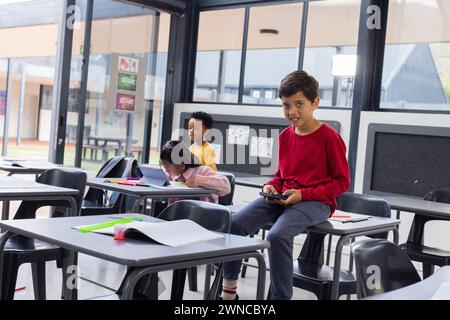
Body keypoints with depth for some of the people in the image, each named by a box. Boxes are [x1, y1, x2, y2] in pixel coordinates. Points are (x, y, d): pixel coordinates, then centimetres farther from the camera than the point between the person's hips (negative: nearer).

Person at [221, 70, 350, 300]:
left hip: (316, 201, -6)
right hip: (283, 198, 6)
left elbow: (342, 182, -7)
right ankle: (229, 290, -2)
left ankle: (280, 296, -20)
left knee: (278, 235, -34)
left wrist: (303, 194, -17)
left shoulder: (329, 137, -9)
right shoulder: (285, 136, 11)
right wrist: (270, 186, -2)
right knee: (235, 223, -15)